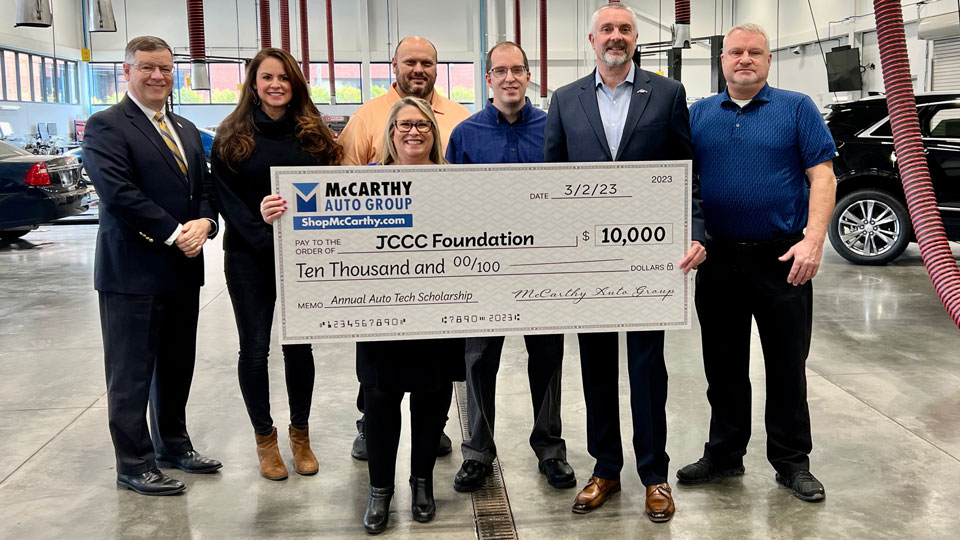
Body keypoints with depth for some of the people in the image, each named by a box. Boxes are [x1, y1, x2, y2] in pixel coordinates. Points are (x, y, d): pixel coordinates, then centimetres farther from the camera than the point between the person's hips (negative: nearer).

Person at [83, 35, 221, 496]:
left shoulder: (186, 130, 16)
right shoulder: (106, 126, -8)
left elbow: (204, 187, 14)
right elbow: (118, 192, -19)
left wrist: (204, 222, -8)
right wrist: (175, 233, -19)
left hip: (183, 269, 7)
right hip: (133, 271, -7)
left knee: (177, 366, 17)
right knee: (131, 373, 3)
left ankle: (172, 444, 32)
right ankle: (134, 465, 14)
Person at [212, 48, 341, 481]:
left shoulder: (313, 134, 6)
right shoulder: (231, 136, 1)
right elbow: (227, 199, -5)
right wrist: (266, 240, -18)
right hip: (249, 258, -1)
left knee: (298, 345, 7)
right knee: (255, 348, 4)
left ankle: (300, 434, 23)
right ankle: (264, 437, 20)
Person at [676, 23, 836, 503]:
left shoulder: (797, 109, 1)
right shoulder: (698, 115, 9)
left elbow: (822, 176, -5)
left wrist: (813, 239, -17)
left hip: (781, 260, -2)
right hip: (718, 260, 3)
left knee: (786, 365, 6)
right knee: (723, 365, 12)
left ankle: (792, 461, 21)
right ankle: (724, 454, 27)